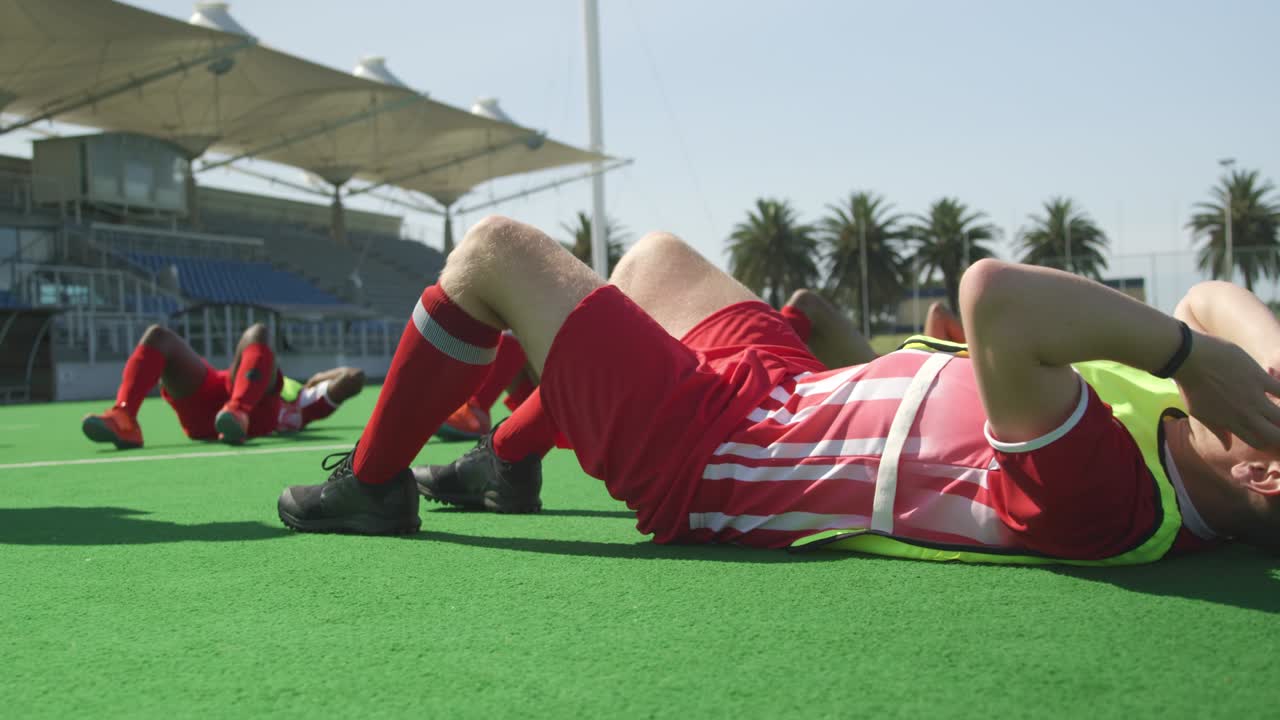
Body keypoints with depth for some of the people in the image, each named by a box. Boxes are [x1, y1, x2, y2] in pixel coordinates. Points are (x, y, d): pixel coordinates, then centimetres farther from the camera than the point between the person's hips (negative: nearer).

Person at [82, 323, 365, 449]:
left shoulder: (305, 399, 36)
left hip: (255, 411, -4)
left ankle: (237, 413, -52)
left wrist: (321, 377, 40)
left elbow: (354, 377, 25)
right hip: (203, 414, 4)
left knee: (258, 332, -23)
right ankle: (123, 420, -39)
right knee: (158, 336, -12)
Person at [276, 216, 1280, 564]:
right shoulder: (1176, 407, -12)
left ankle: (371, 486, 22)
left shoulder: (1100, 499, -38)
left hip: (694, 451, -8)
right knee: (654, 250, 27)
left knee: (495, 247, 0)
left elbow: (995, 296, -51)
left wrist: (1183, 349, -37)